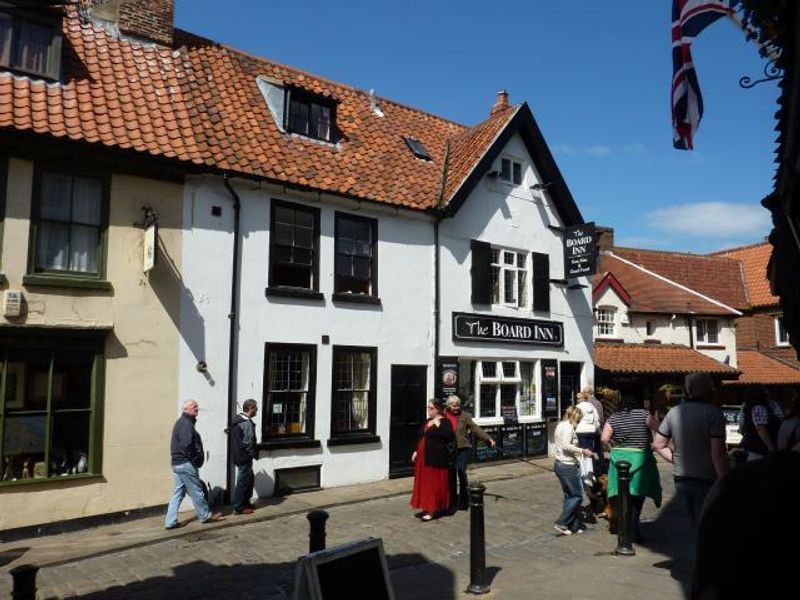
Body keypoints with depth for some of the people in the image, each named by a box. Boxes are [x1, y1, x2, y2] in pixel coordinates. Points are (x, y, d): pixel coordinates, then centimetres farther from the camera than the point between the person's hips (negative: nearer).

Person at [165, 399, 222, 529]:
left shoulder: (181, 422, 16)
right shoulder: (186, 423, -16)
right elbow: (187, 445, -25)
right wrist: (195, 460, -14)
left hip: (178, 463, 10)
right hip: (186, 464, -10)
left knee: (178, 493, 12)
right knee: (196, 491, 4)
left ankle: (171, 522, 13)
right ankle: (206, 516, 16)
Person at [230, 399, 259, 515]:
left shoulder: (236, 420, 10)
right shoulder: (247, 423, -20)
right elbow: (248, 443, -22)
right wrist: (256, 454, -6)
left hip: (238, 455, 10)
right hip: (244, 457, -10)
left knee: (250, 479, 19)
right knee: (243, 482, 0)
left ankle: (245, 503, 27)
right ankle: (239, 508, 8)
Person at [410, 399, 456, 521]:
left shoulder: (444, 422, -10)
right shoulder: (427, 422, 15)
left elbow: (449, 437, -23)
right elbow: (421, 438, 21)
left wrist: (438, 425, -25)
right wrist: (416, 451, 14)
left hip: (436, 458, -8)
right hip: (424, 457, 9)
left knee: (435, 483, -3)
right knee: (424, 482, 12)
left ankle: (434, 510, 4)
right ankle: (427, 507, 22)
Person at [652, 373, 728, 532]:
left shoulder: (674, 412, 3)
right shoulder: (713, 413, -14)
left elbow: (658, 445, 5)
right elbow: (718, 453, -20)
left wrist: (677, 460, 11)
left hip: (681, 479, 5)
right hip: (706, 480, -5)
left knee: (695, 525, 21)